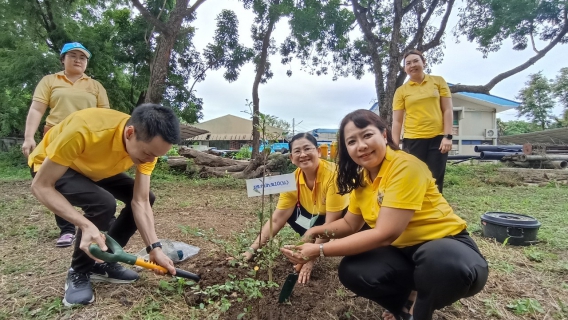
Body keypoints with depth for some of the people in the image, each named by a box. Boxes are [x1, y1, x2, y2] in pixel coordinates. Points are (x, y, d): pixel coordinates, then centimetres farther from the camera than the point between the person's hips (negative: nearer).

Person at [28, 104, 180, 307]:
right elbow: (41, 186, -32)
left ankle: (101, 262, 7)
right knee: (102, 203, -31)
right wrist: (86, 225, -44)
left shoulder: (147, 143, -24)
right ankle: (78, 273, -5)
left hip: (97, 169, 6)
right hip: (48, 167, -5)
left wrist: (154, 248, -28)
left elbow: (140, 202, -20)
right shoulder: (83, 130, -42)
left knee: (147, 197, -6)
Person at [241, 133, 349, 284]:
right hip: (317, 216, 6)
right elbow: (276, 220, -14)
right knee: (290, 213, -14)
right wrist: (252, 249, -21)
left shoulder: (333, 174, -33)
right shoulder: (293, 180, -16)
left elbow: (331, 222, -30)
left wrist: (311, 257, -30)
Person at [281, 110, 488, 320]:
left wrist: (319, 251, -27)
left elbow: (384, 234, -29)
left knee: (445, 264, -39)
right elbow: (350, 224, 9)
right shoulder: (361, 177, 0)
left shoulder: (405, 167, -25)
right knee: (351, 271, -17)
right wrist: (320, 231, -13)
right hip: (403, 251, 6)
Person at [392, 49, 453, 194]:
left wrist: (448, 136, -5)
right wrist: (394, 147, -5)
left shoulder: (438, 81, 7)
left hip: (437, 138, 1)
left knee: (435, 182, 7)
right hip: (412, 140, -1)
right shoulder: (401, 91, 4)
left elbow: (448, 110, 5)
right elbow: (397, 121, 1)